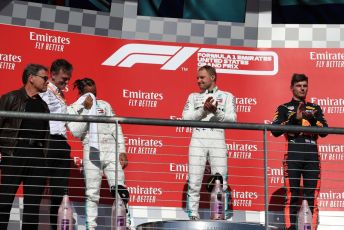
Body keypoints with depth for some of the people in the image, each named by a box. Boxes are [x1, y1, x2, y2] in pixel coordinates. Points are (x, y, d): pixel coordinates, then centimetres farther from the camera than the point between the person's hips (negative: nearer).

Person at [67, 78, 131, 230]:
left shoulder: (104, 105, 11)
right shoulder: (73, 109, 5)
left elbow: (116, 129, 10)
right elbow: (76, 132, -9)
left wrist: (122, 151, 3)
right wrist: (86, 109, -10)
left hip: (111, 150, 1)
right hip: (91, 152, -1)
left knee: (119, 191, -4)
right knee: (92, 193, 3)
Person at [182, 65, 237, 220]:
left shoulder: (227, 96, 13)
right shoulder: (194, 97, 18)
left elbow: (232, 118, 0)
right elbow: (185, 117, 3)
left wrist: (216, 112, -17)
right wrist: (203, 110, -12)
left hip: (218, 140, -1)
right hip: (198, 140, 1)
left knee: (221, 182, -3)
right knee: (194, 181, -3)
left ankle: (222, 217, 1)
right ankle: (193, 216, 2)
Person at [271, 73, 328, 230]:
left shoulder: (315, 108, 19)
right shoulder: (284, 108, 11)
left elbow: (324, 132, 7)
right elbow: (275, 131, -5)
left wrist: (312, 119, -10)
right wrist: (295, 118, -13)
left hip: (312, 155, 2)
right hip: (293, 155, -2)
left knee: (312, 195, 1)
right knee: (292, 194, -4)